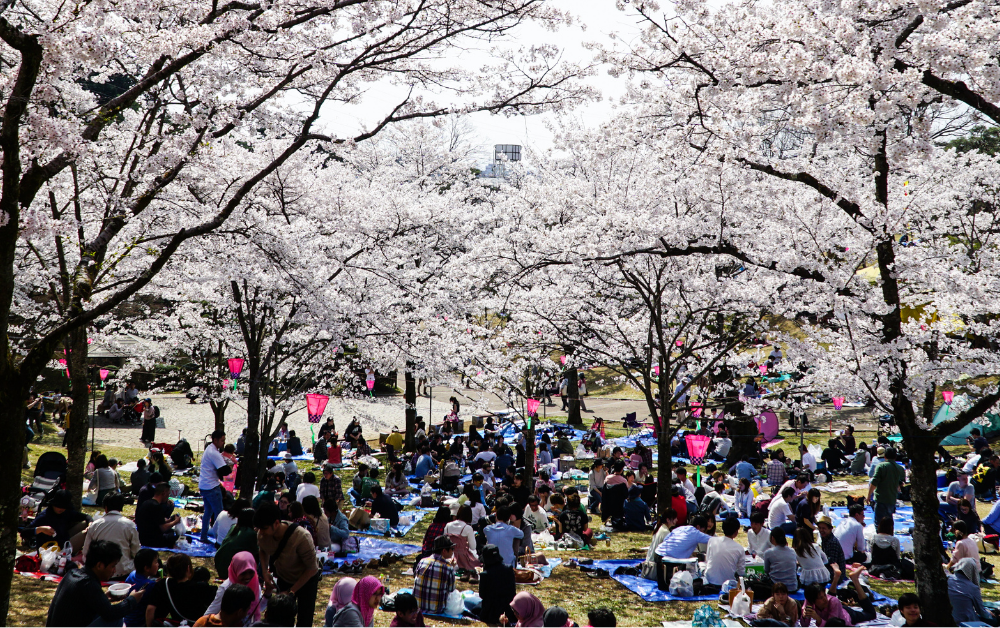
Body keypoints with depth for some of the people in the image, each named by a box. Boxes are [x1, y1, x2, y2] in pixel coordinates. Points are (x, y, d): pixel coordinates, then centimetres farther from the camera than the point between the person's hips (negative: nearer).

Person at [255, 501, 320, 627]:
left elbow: (311, 569, -25)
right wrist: (265, 574, -9)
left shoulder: (302, 537, -37)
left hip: (306, 580, -4)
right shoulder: (262, 535, -21)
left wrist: (291, 591, -22)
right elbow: (263, 551, 5)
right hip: (283, 578, 4)